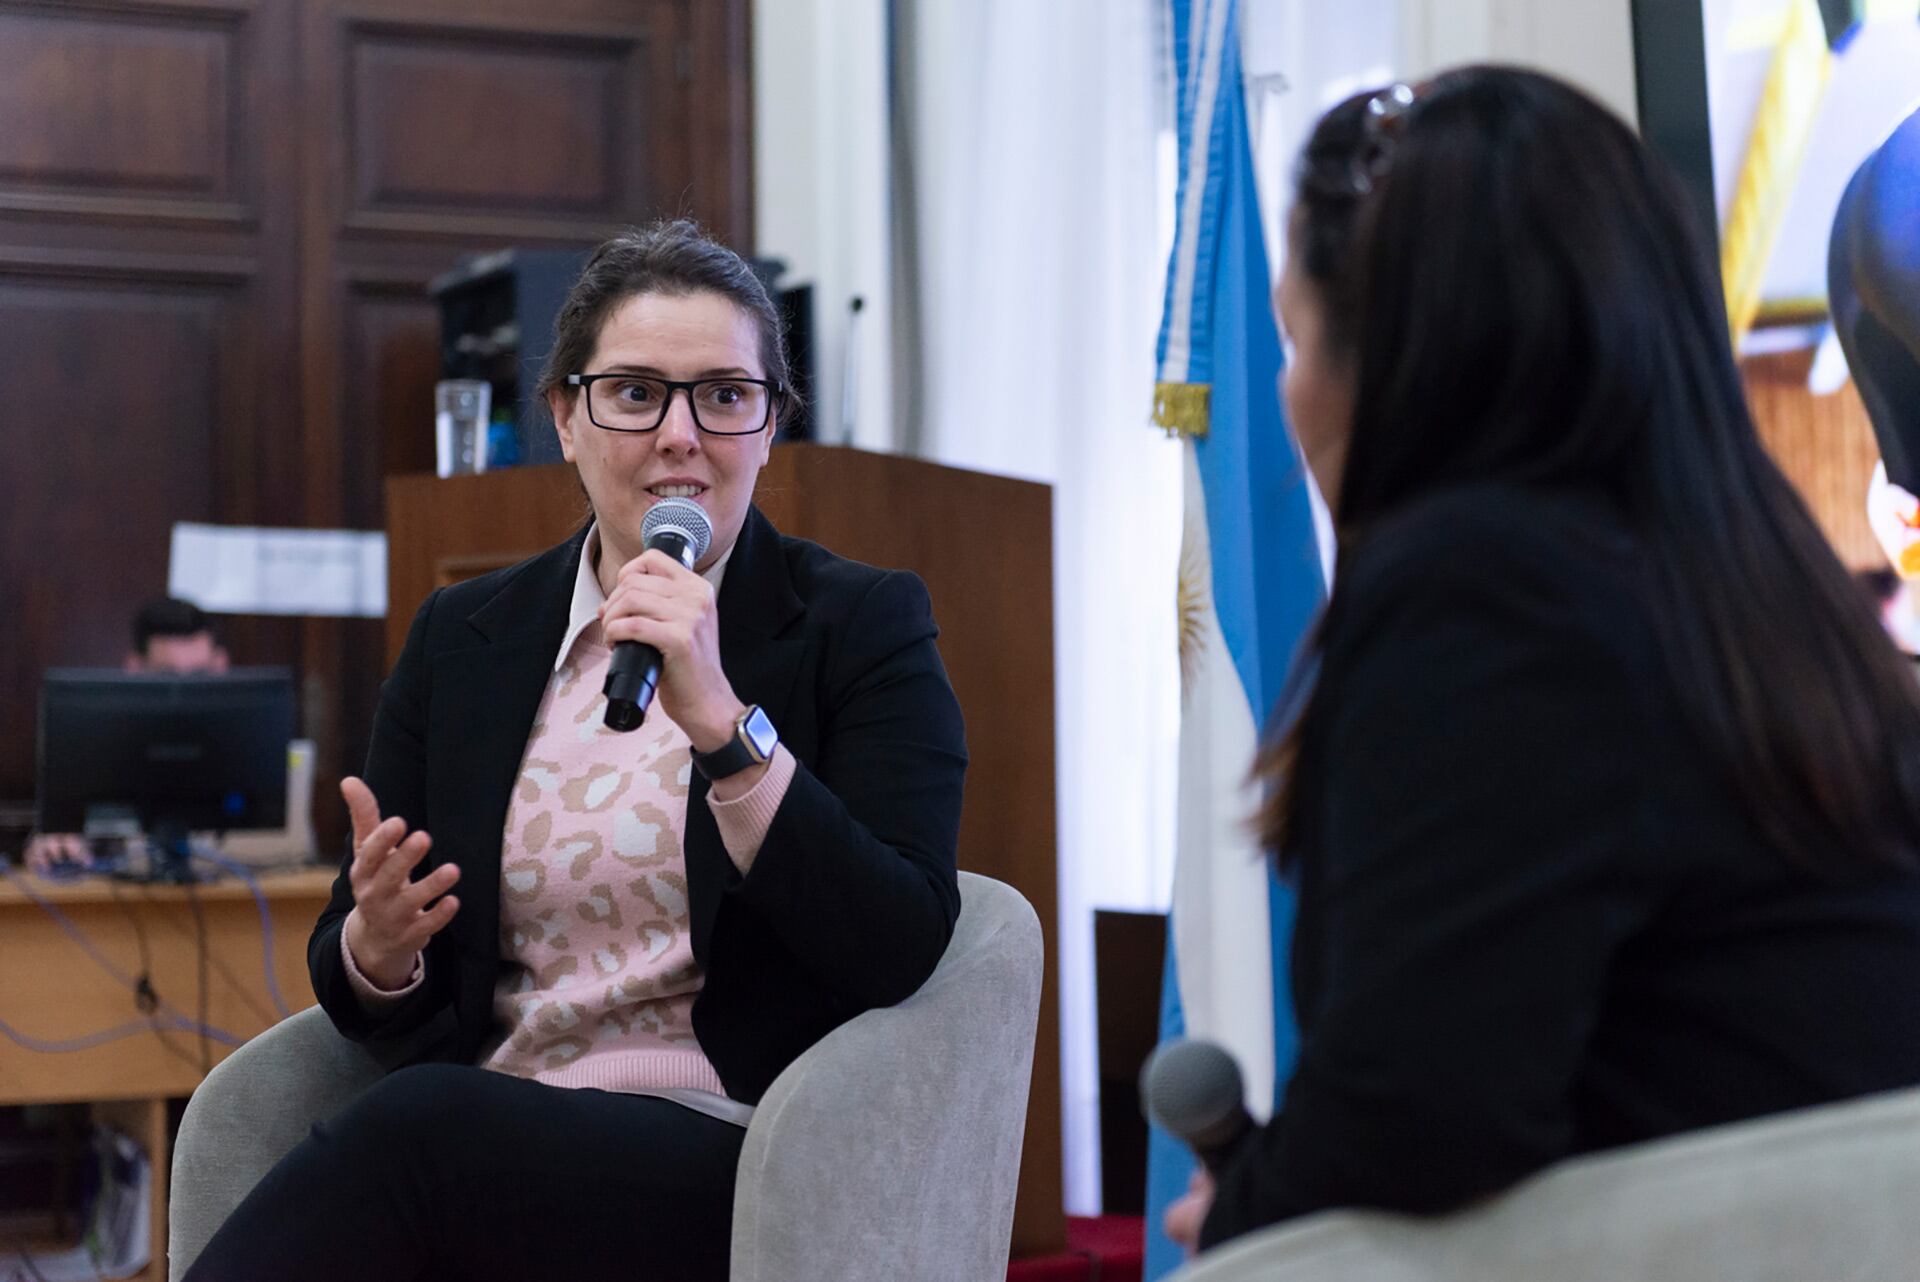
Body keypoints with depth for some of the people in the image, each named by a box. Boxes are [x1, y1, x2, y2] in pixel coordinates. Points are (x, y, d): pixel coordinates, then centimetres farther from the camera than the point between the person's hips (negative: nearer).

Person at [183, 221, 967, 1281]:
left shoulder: (864, 626, 4)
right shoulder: (461, 637, 15)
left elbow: (901, 954, -11)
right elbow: (365, 1000, 15)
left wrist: (725, 722, -20)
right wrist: (377, 948, -10)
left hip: (734, 1158, -3)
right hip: (482, 1133, 3)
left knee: (422, 1124, -33)